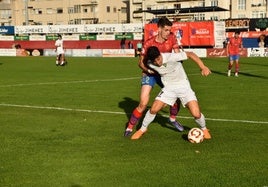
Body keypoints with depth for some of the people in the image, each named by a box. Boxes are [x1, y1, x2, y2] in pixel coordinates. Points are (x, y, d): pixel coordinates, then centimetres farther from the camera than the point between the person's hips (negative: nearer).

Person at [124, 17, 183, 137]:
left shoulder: (172, 38, -12)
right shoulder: (149, 43, -22)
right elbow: (141, 62, -13)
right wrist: (148, 69, -32)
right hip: (150, 74, -4)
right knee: (143, 104, -14)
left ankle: (172, 119, 33)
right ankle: (129, 128, 2)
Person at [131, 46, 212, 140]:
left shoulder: (171, 57, -29)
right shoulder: (150, 64, -15)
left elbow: (190, 54, -24)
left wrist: (203, 67, -30)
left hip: (183, 86, -3)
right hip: (168, 88, 3)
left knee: (196, 114, -14)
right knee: (153, 109, -8)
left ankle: (204, 129, 19)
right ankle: (143, 129, 20)